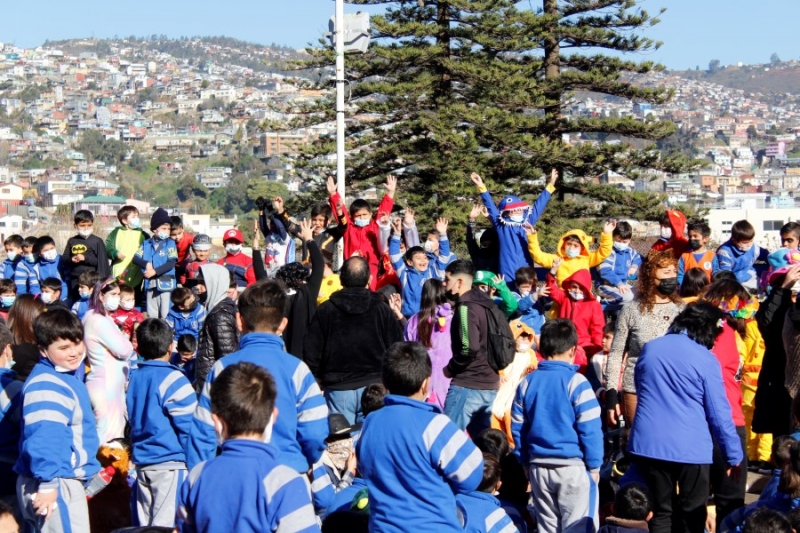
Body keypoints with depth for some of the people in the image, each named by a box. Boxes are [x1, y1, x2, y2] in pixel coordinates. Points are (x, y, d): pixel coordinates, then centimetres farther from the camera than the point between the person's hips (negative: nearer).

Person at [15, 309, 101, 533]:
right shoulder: (47, 386, -21)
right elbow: (44, 437, -29)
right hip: (56, 484, -11)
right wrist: (47, 483, -32)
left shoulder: (65, 376, 14)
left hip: (63, 480, 11)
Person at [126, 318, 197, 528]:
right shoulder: (173, 380, -13)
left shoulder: (134, 378, 9)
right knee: (165, 524, -6)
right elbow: (187, 426, -12)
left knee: (144, 523, 13)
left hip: (141, 462, 7)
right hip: (170, 463, -7)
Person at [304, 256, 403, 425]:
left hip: (337, 388, 0)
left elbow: (311, 352, 1)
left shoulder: (325, 310, -1)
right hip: (374, 388, 0)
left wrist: (317, 377, 15)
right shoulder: (382, 310, -2)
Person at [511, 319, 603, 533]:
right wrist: (594, 465, -2)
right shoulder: (576, 382, -12)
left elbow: (517, 427, 9)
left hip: (538, 467, 5)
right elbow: (590, 429, -12)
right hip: (573, 467, -5)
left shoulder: (527, 382, 4)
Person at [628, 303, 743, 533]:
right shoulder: (706, 360, -9)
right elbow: (719, 414, -7)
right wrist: (734, 455, 2)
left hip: (647, 444, 4)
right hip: (691, 449, -4)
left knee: (660, 514, 13)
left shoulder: (649, 349, 5)